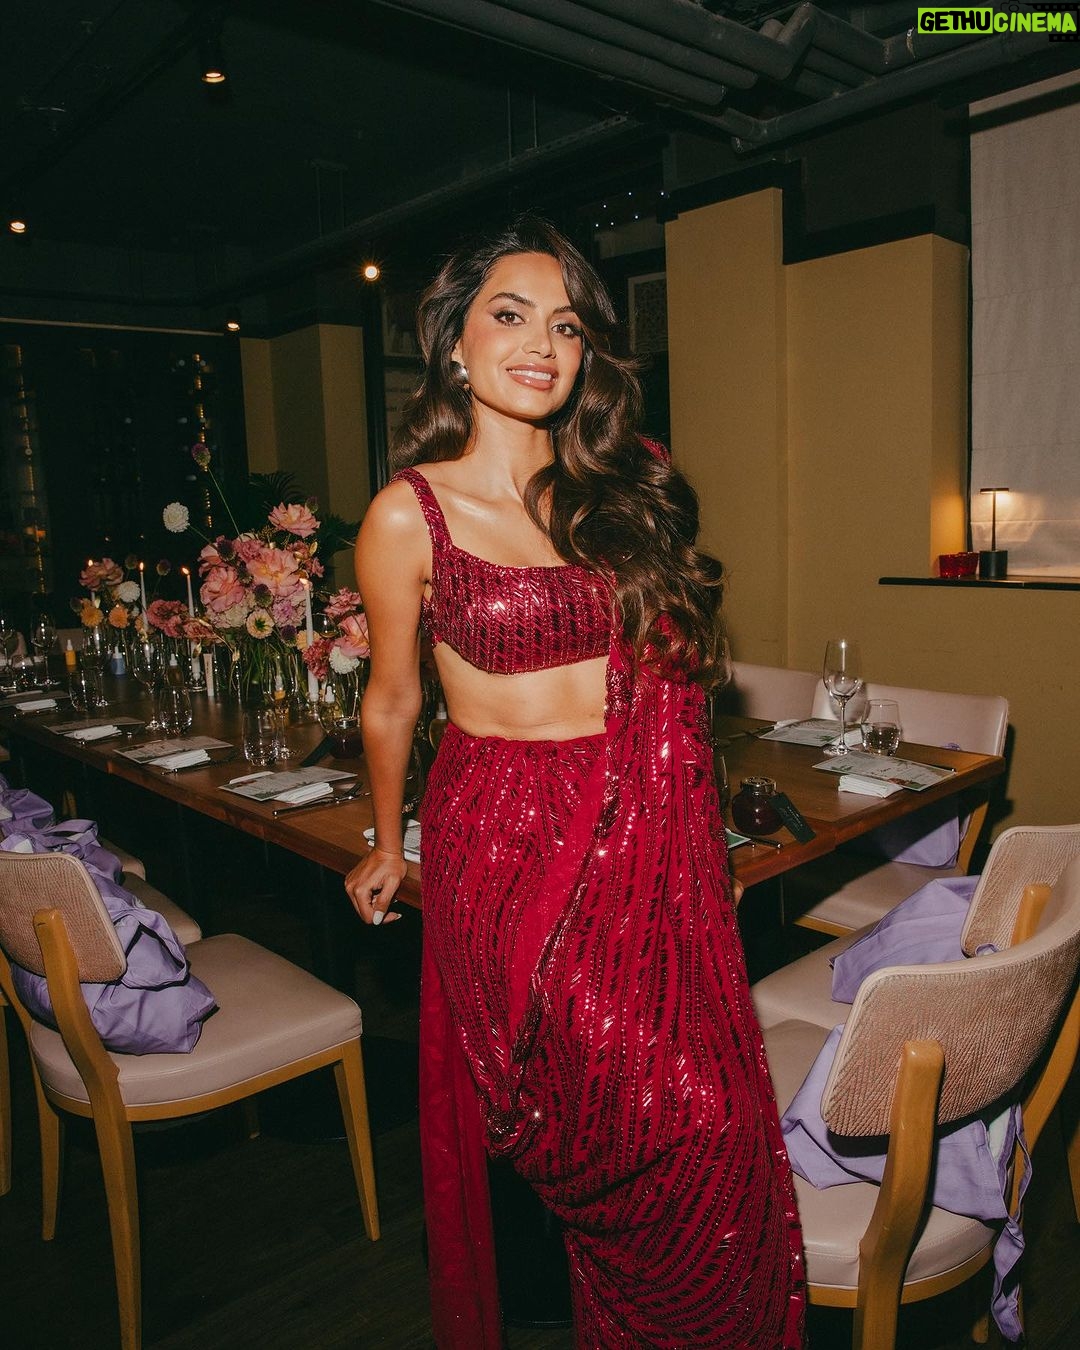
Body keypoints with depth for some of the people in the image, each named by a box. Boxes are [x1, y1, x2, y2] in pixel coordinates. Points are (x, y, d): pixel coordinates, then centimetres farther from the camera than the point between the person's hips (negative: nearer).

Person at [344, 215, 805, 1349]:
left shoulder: (622, 491, 7)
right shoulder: (411, 513, -5)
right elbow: (391, 701, 6)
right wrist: (387, 849, 17)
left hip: (656, 842, 5)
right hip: (512, 845, -4)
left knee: (716, 1117, 5)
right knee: (689, 1131, -2)